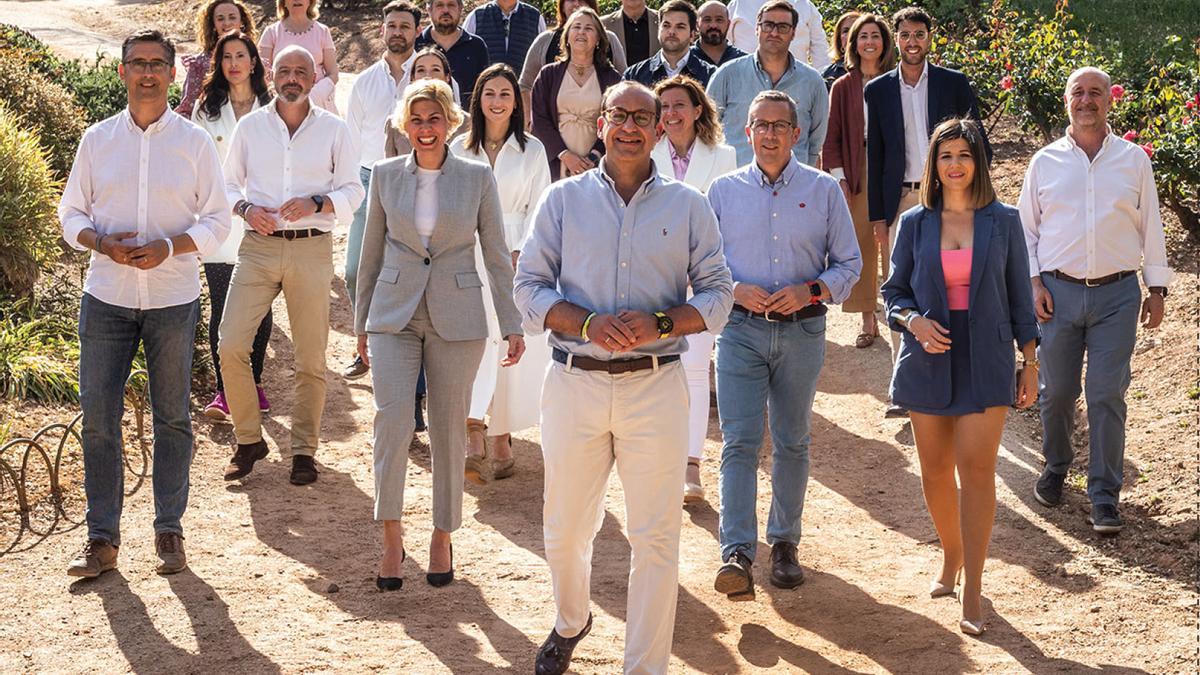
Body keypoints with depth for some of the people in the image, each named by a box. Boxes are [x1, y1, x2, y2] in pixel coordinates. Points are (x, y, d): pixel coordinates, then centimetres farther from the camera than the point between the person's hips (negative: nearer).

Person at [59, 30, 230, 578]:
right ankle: (102, 537, 9)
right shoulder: (97, 140, 5)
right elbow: (71, 212, 9)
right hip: (106, 297, 1)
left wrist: (169, 248, -14)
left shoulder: (194, 142, 1)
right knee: (98, 418, 0)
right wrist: (102, 244, -12)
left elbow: (217, 220, 3)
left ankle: (169, 531, 18)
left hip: (173, 299, -1)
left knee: (172, 418, 7)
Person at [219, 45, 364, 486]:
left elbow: (352, 192, 5)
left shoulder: (334, 130, 5)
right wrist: (245, 209, -7)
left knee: (311, 359, 2)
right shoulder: (250, 126, 8)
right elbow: (229, 183, 14)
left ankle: (303, 450, 15)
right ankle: (248, 440, 8)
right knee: (231, 347, -9)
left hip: (311, 248, -1)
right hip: (259, 247, 1)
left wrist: (316, 203, -14)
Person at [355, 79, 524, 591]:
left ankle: (443, 538, 20)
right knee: (392, 423, -13)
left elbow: (497, 257, 4)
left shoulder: (477, 178, 1)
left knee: (449, 432, 6)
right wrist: (362, 323, 13)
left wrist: (513, 326, 0)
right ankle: (391, 539, -2)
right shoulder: (385, 176, 5)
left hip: (457, 319, 0)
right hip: (394, 314, 1)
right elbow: (371, 254, 12)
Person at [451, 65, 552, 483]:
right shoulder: (460, 149, 8)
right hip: (469, 256, 0)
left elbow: (538, 209, 2)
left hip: (516, 256, 0)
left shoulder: (531, 150, 5)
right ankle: (475, 441, -21)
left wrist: (519, 253, -10)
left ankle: (502, 439, 13)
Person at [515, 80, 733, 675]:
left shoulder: (687, 205, 7)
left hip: (655, 386, -1)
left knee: (656, 538, 0)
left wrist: (660, 324, -14)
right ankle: (570, 622, 41)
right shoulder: (564, 199, 7)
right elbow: (528, 287, 3)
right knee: (564, 529, 13)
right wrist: (588, 324, -15)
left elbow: (717, 295, 5)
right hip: (574, 382, 1)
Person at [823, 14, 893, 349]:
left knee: (891, 243, -3)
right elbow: (832, 137, 4)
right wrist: (838, 179, -5)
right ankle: (868, 320, 12)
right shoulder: (842, 87, 5)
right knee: (861, 246, 4)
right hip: (856, 173, 1)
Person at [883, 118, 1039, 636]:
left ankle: (972, 592, -8)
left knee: (976, 468, -10)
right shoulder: (915, 223, 4)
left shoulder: (1003, 222, 2)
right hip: (928, 359, 2)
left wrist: (1030, 364, 5)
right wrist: (915, 321, -12)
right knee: (935, 470, 8)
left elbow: (1020, 297, 6)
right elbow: (894, 291, 9)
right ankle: (951, 558, 33)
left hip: (985, 360, -2)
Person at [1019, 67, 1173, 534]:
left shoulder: (1133, 160, 6)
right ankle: (1055, 467, 32)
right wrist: (1033, 282, 0)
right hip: (1059, 291, 1)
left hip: (1117, 293, -1)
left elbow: (1150, 227, 10)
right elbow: (1025, 228, 10)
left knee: (1107, 395, -4)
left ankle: (1105, 496, 3)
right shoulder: (1045, 162, 6)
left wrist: (1157, 288, 8)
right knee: (1057, 391, 7)